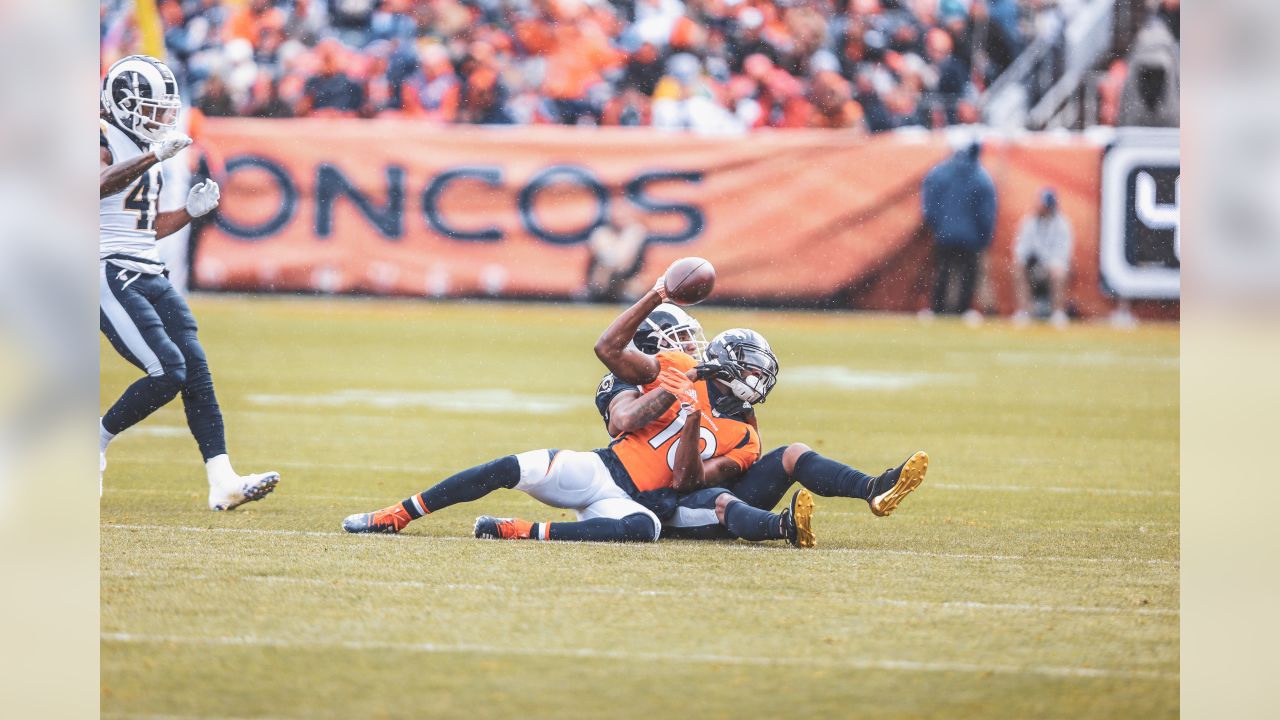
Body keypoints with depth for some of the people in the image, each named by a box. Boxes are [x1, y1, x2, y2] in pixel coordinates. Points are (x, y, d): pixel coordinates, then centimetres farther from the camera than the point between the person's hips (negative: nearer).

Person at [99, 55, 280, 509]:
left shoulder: (145, 153, 20)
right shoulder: (104, 141, -7)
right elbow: (97, 185, -31)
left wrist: (191, 212, 13)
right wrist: (153, 158, -35)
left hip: (149, 276, 9)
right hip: (111, 276, -9)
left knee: (196, 369, -2)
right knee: (169, 370, -18)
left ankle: (222, 483, -5)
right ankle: (98, 440, 4)